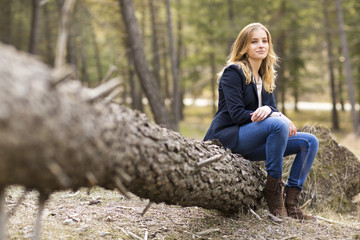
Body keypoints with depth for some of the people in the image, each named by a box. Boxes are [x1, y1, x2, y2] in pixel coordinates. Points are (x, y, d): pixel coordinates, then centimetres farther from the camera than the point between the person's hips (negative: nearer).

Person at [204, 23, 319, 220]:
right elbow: (237, 114, -16)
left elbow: (273, 109, 8)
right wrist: (279, 118, -21)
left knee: (310, 142, -5)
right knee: (278, 124, -33)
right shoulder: (233, 72, -7)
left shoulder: (265, 77, 16)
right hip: (227, 139, -8)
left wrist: (268, 110, -20)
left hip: (251, 143, 8)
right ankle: (273, 187, -25)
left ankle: (291, 203, -11)